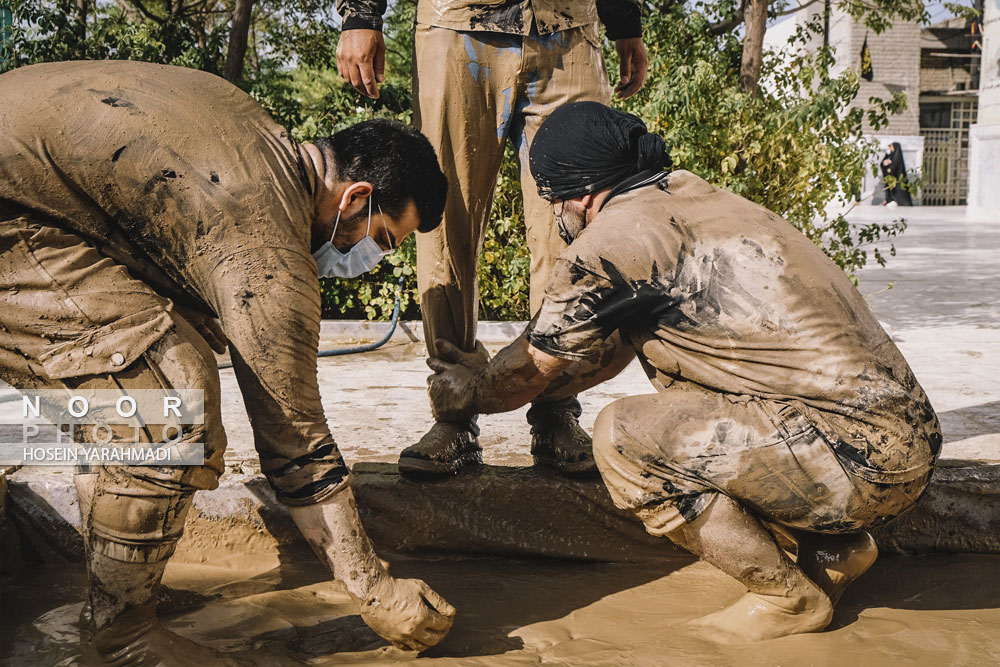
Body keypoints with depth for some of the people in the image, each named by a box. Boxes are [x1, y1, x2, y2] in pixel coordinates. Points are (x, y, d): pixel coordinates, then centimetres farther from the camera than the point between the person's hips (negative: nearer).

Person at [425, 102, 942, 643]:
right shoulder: (688, 196, 17)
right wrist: (488, 373, 35)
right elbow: (607, 352, 27)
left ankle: (789, 597, 4)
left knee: (621, 437, -10)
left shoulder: (613, 240, -10)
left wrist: (469, 395, 26)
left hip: (865, 463, -9)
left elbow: (536, 368, 5)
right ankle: (833, 548, 20)